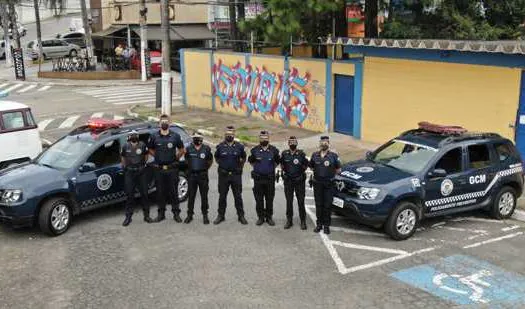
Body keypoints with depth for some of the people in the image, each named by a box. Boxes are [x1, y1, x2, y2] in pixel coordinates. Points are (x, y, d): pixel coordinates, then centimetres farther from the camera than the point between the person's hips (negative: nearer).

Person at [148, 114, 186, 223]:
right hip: (158, 169, 1)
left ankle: (176, 213, 12)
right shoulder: (154, 136, 3)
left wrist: (176, 158, 5)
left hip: (172, 169, -1)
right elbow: (150, 149, 15)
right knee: (160, 192, 8)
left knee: (173, 191, 4)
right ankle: (161, 213, 19)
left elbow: (181, 149, 13)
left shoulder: (175, 136, 2)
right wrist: (157, 157, 6)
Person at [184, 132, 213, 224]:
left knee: (204, 196, 4)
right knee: (191, 196, 5)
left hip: (203, 175, -1)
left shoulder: (206, 148, -1)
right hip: (191, 175, 1)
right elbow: (186, 159, 19)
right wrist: (191, 166, 13)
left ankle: (205, 215, 14)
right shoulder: (189, 149, 2)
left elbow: (210, 160, 13)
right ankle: (190, 215, 15)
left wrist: (206, 168, 8)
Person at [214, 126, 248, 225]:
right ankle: (221, 215, 19)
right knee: (222, 196, 8)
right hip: (223, 175, 0)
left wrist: (240, 167, 8)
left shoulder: (239, 146, 1)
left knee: (238, 196, 4)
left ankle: (241, 216, 13)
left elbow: (243, 157, 16)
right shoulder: (220, 146, 0)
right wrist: (221, 165, 7)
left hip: (236, 175, 0)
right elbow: (216, 157, 17)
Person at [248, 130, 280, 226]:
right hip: (258, 178, 0)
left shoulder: (274, 150, 0)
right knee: (259, 199, 5)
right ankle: (260, 217, 15)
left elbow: (277, 162, 14)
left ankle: (269, 217, 16)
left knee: (269, 199, 5)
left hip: (270, 178, 0)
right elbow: (251, 161, 16)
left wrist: (271, 168, 9)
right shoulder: (255, 150, 1)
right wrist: (257, 168, 11)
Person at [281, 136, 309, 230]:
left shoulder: (301, 154, -4)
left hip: (299, 181, -2)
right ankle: (289, 220, 16)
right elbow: (282, 164, 18)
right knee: (289, 201, 7)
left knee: (301, 201, 1)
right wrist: (284, 171, 9)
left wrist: (301, 172, 2)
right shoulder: (284, 154, 2)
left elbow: (306, 165, 8)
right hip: (288, 181, 2)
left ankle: (303, 221, 9)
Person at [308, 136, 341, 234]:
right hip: (317, 183, 2)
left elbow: (338, 170, 5)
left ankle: (326, 225, 12)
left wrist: (330, 173, 6)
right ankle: (319, 224, 20)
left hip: (329, 184, -2)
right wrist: (319, 171, 7)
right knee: (318, 204, 9)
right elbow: (311, 166, 17)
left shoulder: (333, 156, -3)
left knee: (327, 205, 2)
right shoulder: (315, 155, 4)